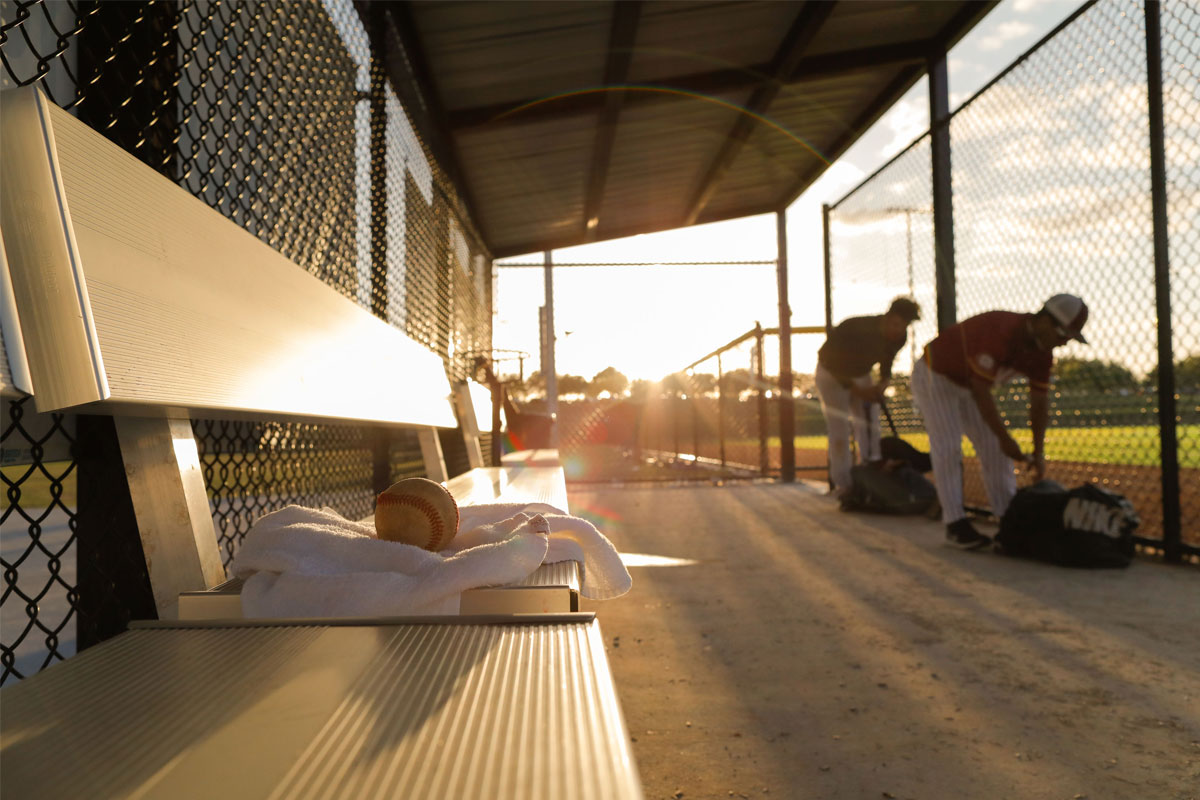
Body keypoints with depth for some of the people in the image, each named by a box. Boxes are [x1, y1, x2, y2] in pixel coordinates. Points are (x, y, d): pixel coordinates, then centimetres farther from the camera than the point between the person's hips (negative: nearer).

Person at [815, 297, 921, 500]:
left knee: (870, 427, -3)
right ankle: (843, 485, -7)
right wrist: (857, 390, -28)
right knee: (840, 429, -12)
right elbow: (831, 363, -26)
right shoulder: (858, 329, -35)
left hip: (861, 376, 6)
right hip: (832, 376, -6)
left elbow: (886, 368, 0)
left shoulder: (898, 338, -16)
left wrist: (880, 387, -21)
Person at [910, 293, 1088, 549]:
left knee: (993, 446, 3)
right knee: (947, 446, -15)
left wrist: (1038, 453, -3)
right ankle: (955, 524, -11)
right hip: (934, 375, -8)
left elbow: (1039, 402, 0)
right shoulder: (1000, 331, -35)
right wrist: (1005, 439, -28)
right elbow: (980, 390, -33)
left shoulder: (1041, 351, -9)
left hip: (967, 383, 8)